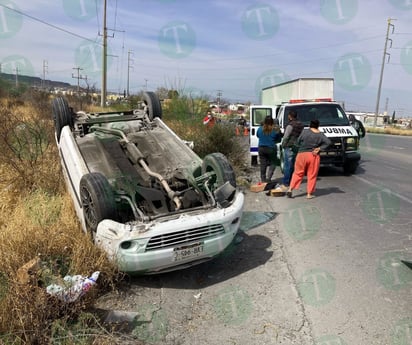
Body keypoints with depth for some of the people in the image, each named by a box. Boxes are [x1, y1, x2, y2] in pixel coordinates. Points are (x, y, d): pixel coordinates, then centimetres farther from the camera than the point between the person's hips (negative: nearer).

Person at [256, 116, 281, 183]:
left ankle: (263, 179, 16)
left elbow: (257, 136, 14)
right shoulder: (275, 130, -11)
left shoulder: (260, 129, -4)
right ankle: (268, 178, -5)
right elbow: (278, 139, 2)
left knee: (263, 164, 10)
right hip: (271, 149, -3)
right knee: (272, 163, 11)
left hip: (261, 148, 3)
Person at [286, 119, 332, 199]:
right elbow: (328, 142, -6)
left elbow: (298, 141, 2)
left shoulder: (305, 131, -3)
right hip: (313, 156, 0)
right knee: (312, 175, 8)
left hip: (301, 154, 0)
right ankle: (309, 194, 10)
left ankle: (290, 189, 5)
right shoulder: (320, 135, 0)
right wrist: (319, 148, -5)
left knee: (298, 173, 11)